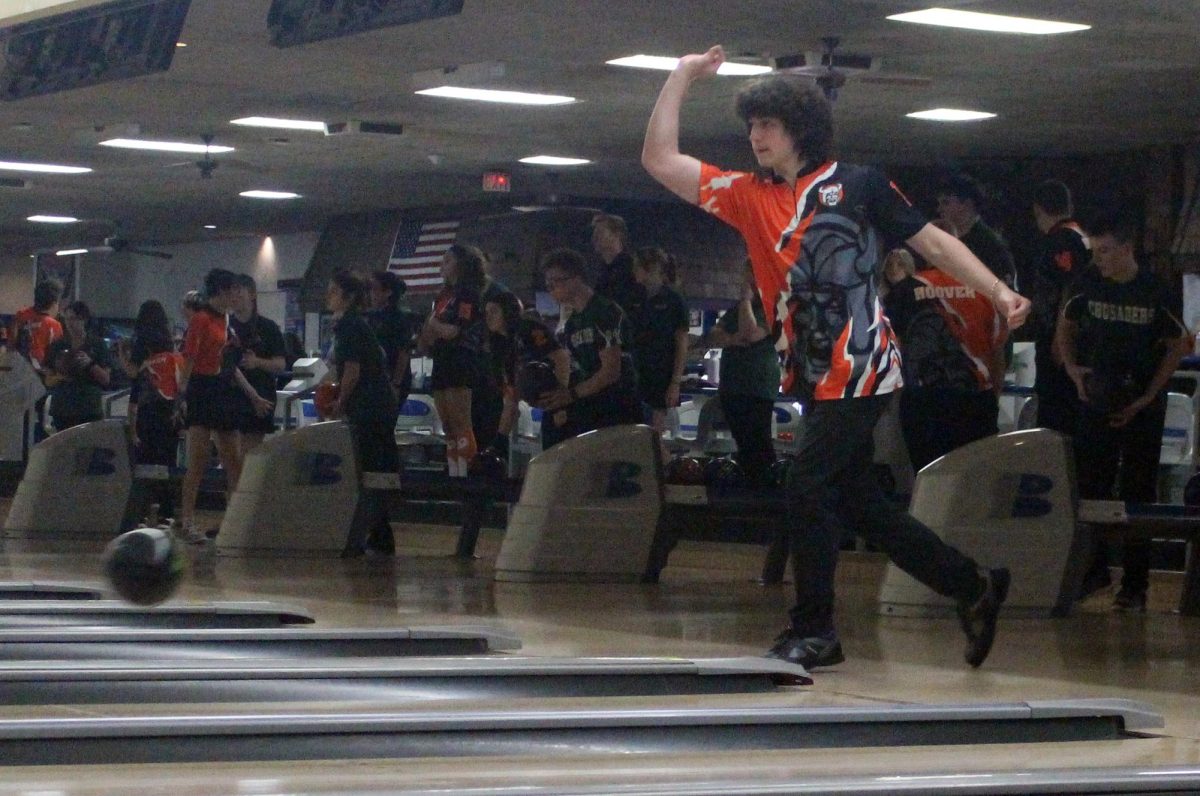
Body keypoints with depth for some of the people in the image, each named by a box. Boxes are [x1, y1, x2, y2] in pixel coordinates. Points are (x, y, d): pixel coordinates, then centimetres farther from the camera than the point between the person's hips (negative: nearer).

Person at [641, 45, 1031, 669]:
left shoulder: (857, 184, -1)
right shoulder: (749, 197, 11)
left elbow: (933, 243, 3)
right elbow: (659, 159, 8)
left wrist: (999, 294, -4)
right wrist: (682, 76, 7)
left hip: (860, 369, -7)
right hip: (817, 377, 7)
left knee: (808, 490, -11)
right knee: (856, 501, 11)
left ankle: (813, 633, 0)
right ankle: (974, 588, 24)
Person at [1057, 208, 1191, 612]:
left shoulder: (1156, 291, -11)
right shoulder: (1088, 284, -3)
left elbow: (1178, 344, -2)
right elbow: (1065, 328, 13)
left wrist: (1146, 397, -8)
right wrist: (1073, 369, -4)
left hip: (1142, 407, -3)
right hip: (1095, 400, 3)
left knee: (1138, 494, 1)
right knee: (1091, 487, 5)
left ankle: (1135, 584, 5)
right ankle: (1094, 567, 21)